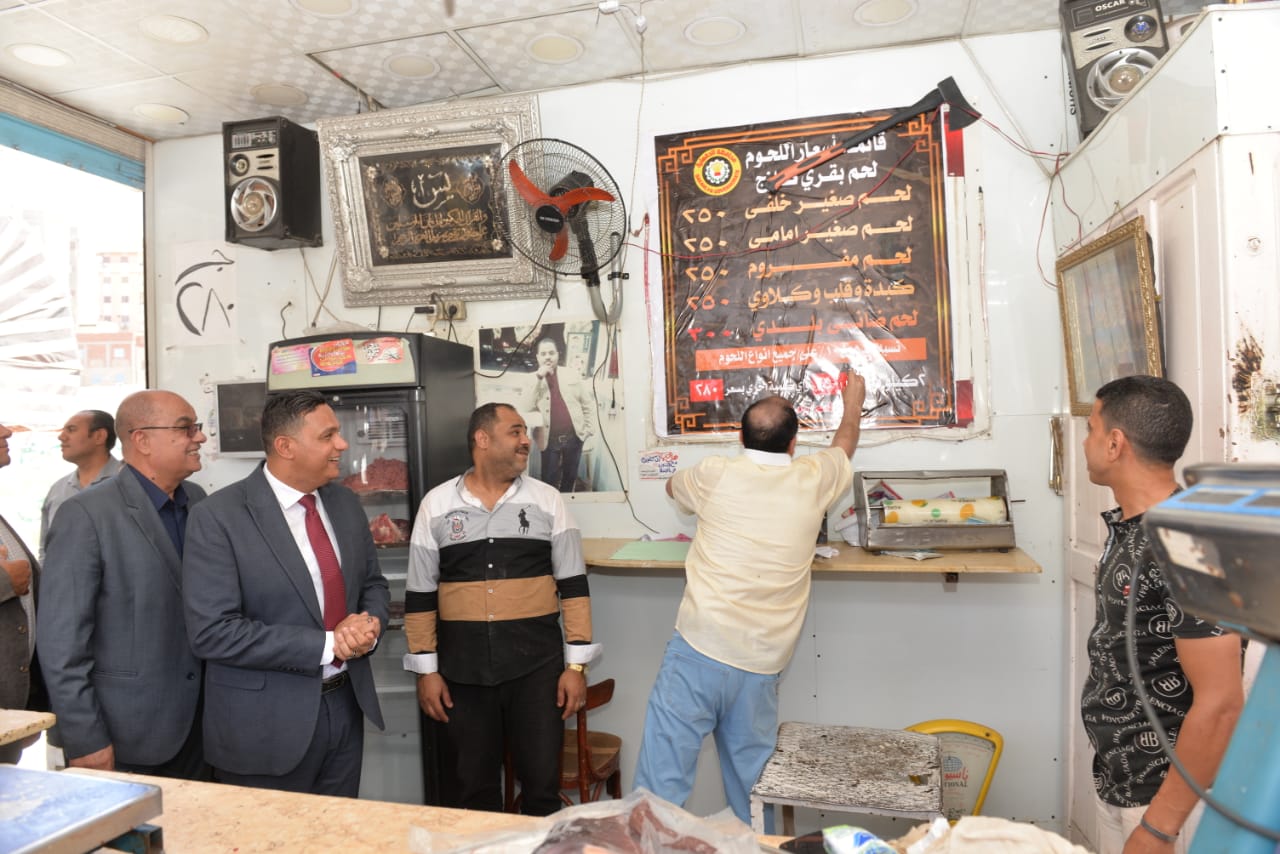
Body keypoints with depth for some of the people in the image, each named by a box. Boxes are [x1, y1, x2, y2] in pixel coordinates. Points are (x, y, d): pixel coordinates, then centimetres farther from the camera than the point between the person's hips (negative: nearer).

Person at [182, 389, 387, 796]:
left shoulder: (346, 503, 3)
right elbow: (213, 632, -20)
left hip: (346, 704, 6)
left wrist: (370, 624, -10)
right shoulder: (218, 518, -15)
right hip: (268, 723, -5)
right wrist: (327, 644, -21)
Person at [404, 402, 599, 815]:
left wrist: (576, 664, -4)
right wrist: (426, 670, 2)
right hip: (463, 669, 1)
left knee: (542, 785, 8)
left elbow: (573, 586, 0)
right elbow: (420, 595, 4)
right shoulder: (437, 504, 2)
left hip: (536, 664, 0)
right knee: (471, 790, 14)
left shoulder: (547, 500, 0)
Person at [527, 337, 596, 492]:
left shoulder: (573, 374, 5)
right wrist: (538, 379, -16)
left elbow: (588, 403, 7)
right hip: (550, 439, -2)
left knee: (570, 476, 15)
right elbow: (526, 407, -14)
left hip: (574, 436, 2)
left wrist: (589, 429, -2)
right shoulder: (533, 379, 2)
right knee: (549, 480, 2)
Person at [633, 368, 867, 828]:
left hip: (699, 650, -3)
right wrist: (853, 400, 44)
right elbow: (844, 443, 27)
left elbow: (673, 486, 22)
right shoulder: (812, 479, 3)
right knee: (753, 781, 18)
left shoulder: (717, 474, -2)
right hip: (762, 664, 3)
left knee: (663, 778, 2)